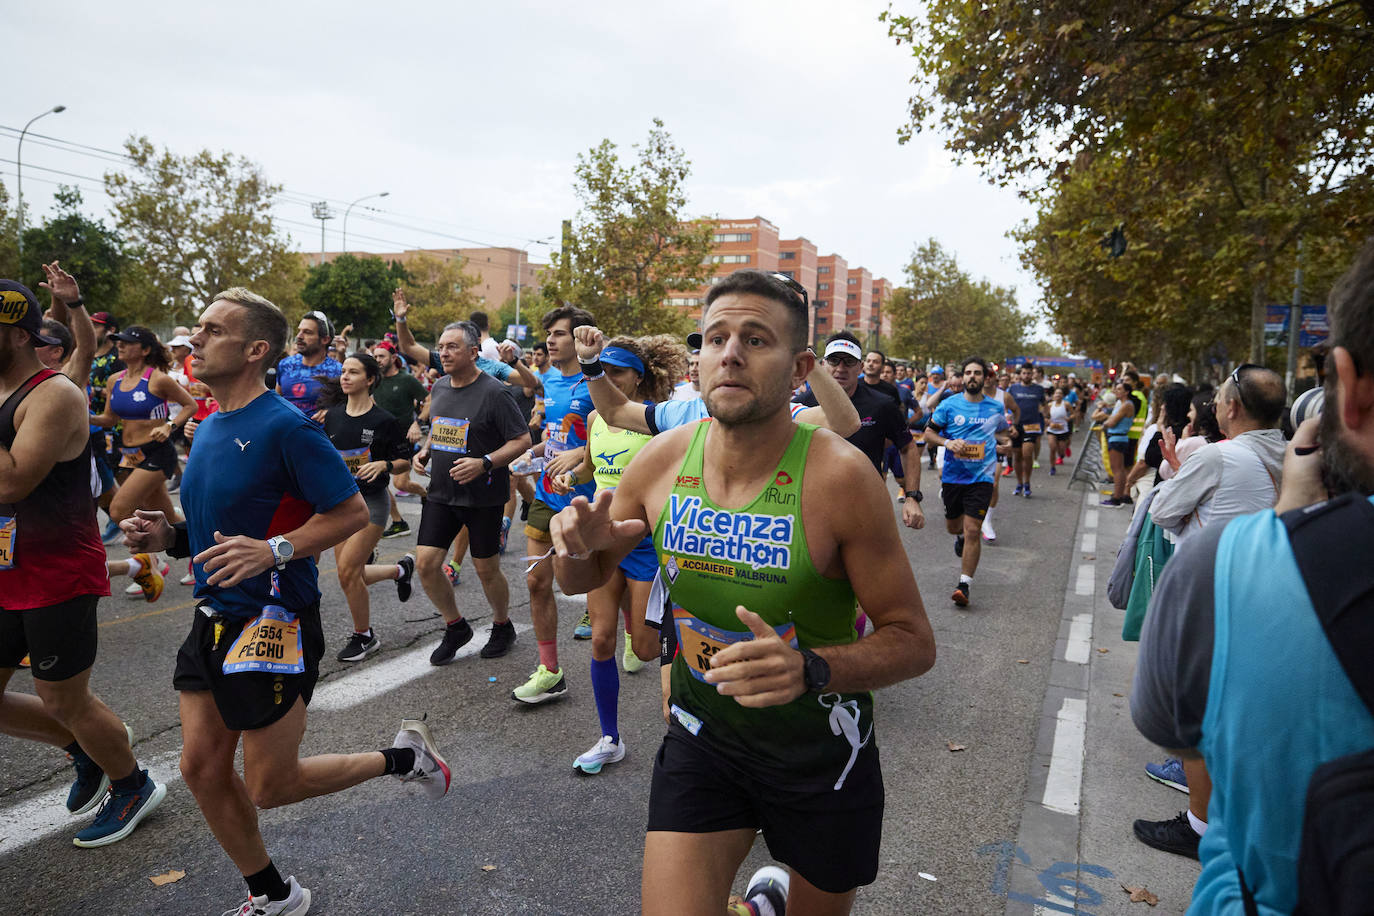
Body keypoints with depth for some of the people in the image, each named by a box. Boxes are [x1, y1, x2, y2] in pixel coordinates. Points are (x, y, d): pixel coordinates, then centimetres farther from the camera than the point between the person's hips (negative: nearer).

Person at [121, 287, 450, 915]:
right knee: (201, 767, 12)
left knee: (269, 786, 2)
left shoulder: (285, 426, -17)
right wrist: (167, 537, 3)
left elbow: (351, 512, -16)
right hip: (215, 615, 9)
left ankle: (405, 757, 23)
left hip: (273, 620, -8)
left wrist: (274, 550, -27)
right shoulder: (209, 427, 10)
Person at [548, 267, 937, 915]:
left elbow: (914, 642, -17)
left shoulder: (838, 476, -24)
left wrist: (809, 668, -35)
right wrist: (580, 546, -20)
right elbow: (585, 577, 4)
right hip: (702, 735, 2)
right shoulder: (663, 459, -11)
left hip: (820, 749, -2)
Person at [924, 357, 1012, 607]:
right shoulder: (949, 405, -1)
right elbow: (929, 433, 3)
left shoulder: (996, 408, 4)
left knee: (972, 531, -10)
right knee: (952, 527, 17)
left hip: (981, 477, -1)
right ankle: (960, 537, 56)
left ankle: (964, 585, -4)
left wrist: (1005, 442, 0)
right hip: (953, 475, 1)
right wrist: (948, 442, -16)